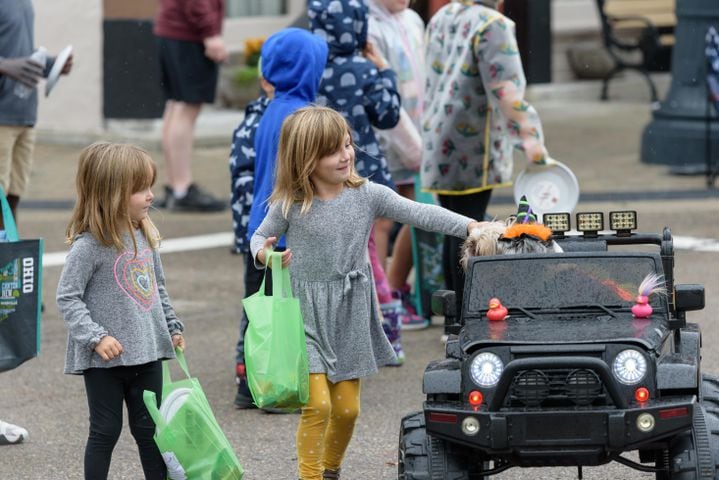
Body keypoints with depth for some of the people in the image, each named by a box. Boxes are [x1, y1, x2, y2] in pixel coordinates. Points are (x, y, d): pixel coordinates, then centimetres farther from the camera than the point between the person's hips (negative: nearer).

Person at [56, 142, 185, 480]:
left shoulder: (145, 237, 6)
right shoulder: (88, 246, -16)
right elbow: (68, 298, -15)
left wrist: (172, 327, 17)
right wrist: (96, 337, -22)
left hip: (147, 353, 6)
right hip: (104, 360, -6)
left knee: (150, 429, 12)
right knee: (105, 432, 3)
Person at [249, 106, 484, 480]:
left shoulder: (367, 196, -5)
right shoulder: (289, 206, -9)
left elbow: (420, 214, -9)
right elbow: (260, 238, 7)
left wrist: (473, 227, -19)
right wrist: (264, 255, -17)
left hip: (350, 318, 3)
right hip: (306, 316, -3)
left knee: (347, 408, 11)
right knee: (317, 404, -14)